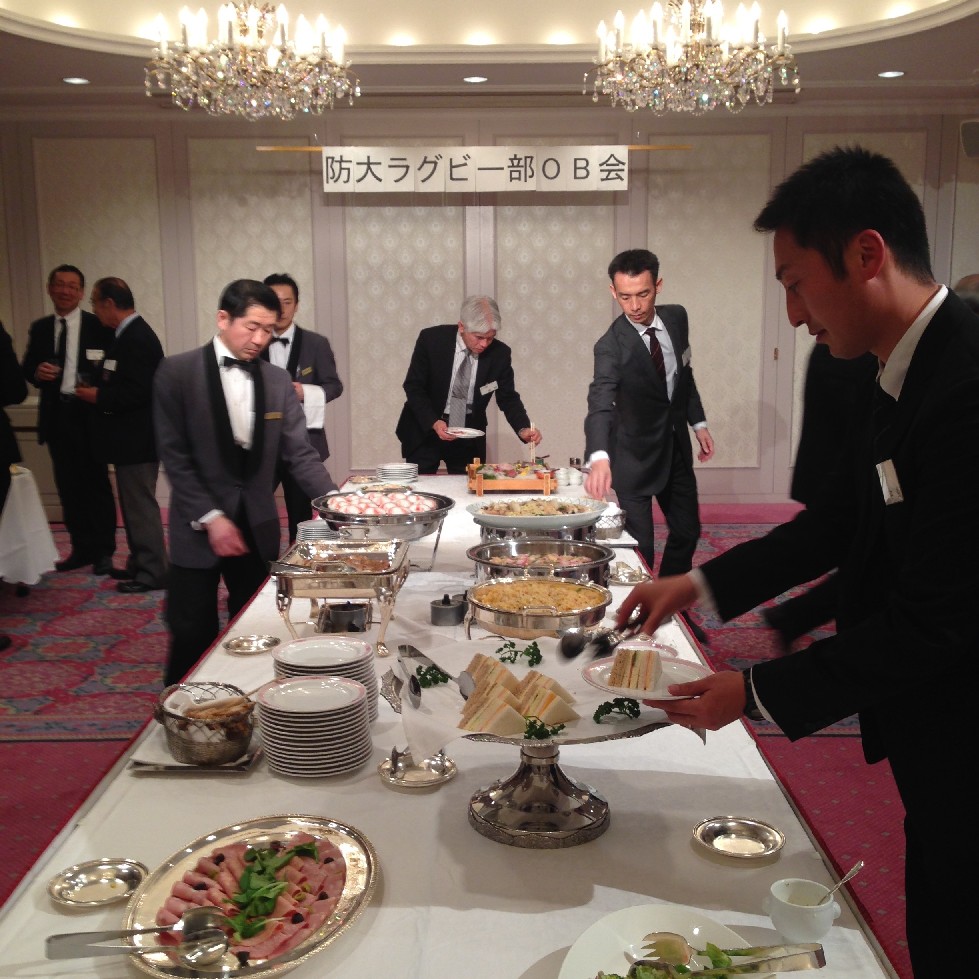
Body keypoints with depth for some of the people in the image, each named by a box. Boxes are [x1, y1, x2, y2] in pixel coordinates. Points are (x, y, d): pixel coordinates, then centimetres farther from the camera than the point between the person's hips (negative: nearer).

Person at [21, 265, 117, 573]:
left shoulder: (99, 326, -3)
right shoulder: (40, 328, 10)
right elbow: (26, 369, 13)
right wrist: (37, 373, -9)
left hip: (89, 415, -4)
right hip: (56, 416, 4)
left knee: (97, 482, 3)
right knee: (68, 485, 10)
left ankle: (103, 551, 12)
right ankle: (81, 548, 21)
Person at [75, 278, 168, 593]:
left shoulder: (137, 338, -19)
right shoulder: (130, 334, 12)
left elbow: (137, 391, -26)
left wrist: (99, 397, -16)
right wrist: (98, 390, 4)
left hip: (137, 439, -11)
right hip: (132, 437, 11)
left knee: (141, 505, -3)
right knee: (134, 504, 18)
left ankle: (153, 572, 4)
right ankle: (139, 564, 28)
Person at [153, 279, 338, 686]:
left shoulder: (277, 381, 4)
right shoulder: (176, 372, -7)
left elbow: (299, 452, 2)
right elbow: (174, 455, -9)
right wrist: (211, 518, -15)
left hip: (258, 528, 4)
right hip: (198, 529, -3)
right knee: (193, 636, 4)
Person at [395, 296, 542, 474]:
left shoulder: (499, 353, -10)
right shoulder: (431, 339, -15)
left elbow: (508, 398, -4)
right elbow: (413, 387, -11)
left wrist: (523, 429, -23)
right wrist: (434, 423, -24)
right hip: (425, 432, -1)